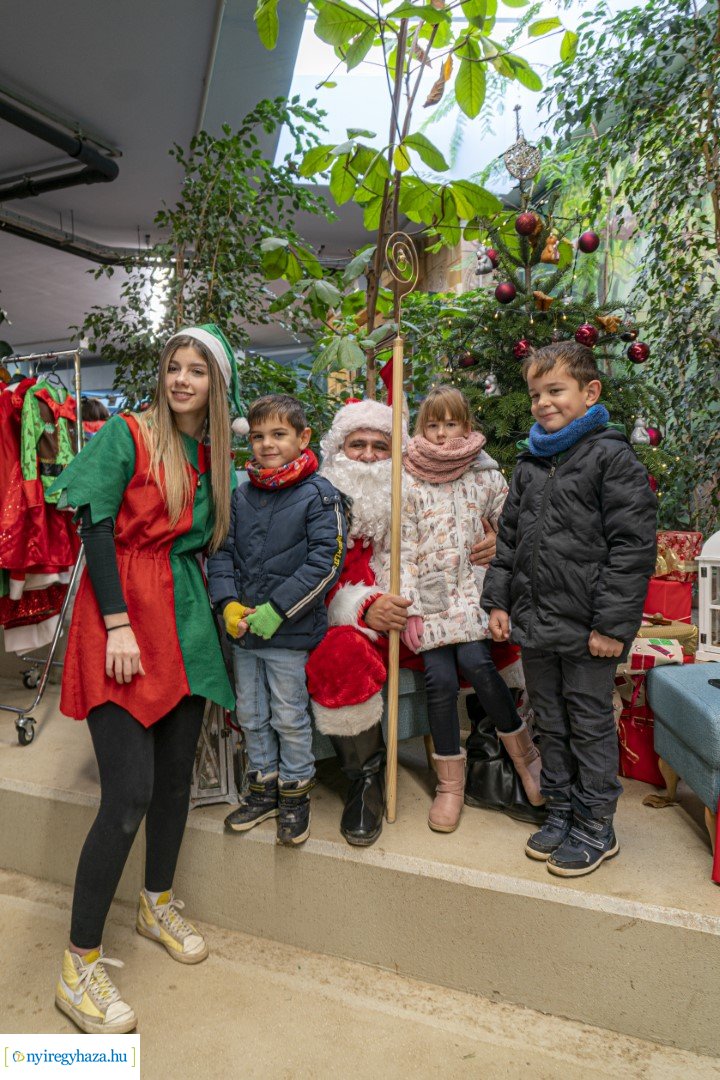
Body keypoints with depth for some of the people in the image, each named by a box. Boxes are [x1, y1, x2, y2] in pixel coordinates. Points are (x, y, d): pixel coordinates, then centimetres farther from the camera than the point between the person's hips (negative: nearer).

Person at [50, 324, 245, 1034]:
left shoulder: (210, 455, 12)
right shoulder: (127, 436, -5)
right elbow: (96, 527, -10)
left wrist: (212, 608, 8)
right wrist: (118, 624, -17)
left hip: (185, 621, 6)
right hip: (123, 617, -6)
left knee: (176, 773, 14)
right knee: (129, 794, -8)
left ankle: (157, 905, 37)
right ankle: (79, 964, 11)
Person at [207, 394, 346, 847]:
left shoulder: (318, 495, -10)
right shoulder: (242, 495, 6)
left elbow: (326, 562, -16)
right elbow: (222, 551, 8)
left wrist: (275, 611, -19)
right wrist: (229, 604, -8)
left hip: (291, 632, -5)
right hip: (243, 628, 6)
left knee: (290, 718, 8)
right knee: (251, 715, 17)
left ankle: (295, 794, 29)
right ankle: (264, 788, 36)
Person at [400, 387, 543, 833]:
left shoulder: (486, 475, 6)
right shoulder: (409, 482, 3)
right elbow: (404, 548, 0)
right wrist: (410, 608, -7)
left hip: (473, 588, 0)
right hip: (429, 592, 0)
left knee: (475, 661, -22)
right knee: (441, 679, -12)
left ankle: (521, 746, 4)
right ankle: (451, 783, 8)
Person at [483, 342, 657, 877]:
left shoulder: (613, 457, -10)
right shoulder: (530, 465, 11)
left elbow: (633, 546, -14)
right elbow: (509, 537, 16)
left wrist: (614, 623, -17)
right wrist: (498, 600, 9)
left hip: (586, 630, -6)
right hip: (534, 623, 7)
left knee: (591, 725, 8)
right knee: (551, 723, 18)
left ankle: (596, 828, 26)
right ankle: (561, 813, 36)